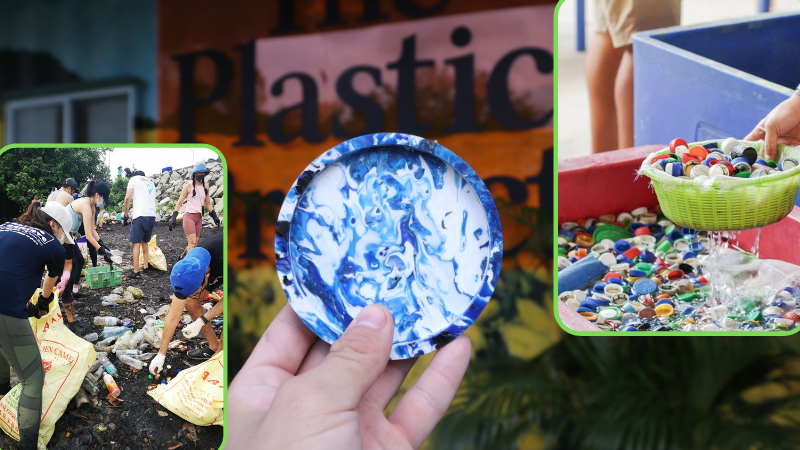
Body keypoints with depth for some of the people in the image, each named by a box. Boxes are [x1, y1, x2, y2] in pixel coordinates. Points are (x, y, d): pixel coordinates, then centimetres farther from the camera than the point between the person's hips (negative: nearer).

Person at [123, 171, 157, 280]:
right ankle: (146, 266, 24)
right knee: (144, 242, 23)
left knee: (136, 243, -2)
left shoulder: (134, 179, 8)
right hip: (152, 215, 6)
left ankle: (136, 272, -6)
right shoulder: (151, 183, 25)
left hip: (140, 215, -6)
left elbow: (127, 198, -3)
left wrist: (125, 215, 3)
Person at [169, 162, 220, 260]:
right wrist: (174, 218, -9)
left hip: (199, 218, 6)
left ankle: (181, 258, 26)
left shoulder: (205, 187, 12)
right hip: (189, 216, -6)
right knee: (192, 243, -17)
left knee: (194, 244, 6)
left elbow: (208, 203, 21)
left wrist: (214, 216, 15)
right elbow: (179, 202, -2)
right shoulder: (188, 186, -3)